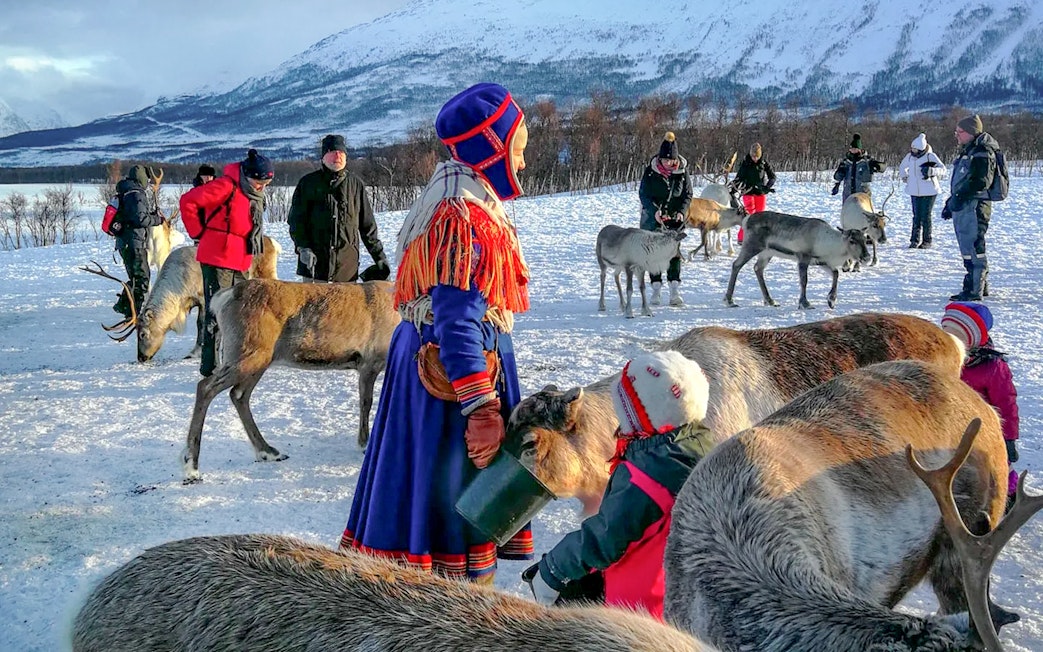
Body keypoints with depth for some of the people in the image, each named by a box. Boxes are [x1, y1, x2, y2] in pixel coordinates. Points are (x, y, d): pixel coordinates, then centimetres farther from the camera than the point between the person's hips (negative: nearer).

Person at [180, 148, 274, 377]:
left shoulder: (255, 194, 12)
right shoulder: (226, 187, -15)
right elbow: (188, 201, -17)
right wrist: (199, 232, -9)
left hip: (240, 263, 9)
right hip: (217, 260, -9)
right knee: (216, 312, -8)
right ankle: (210, 367, -4)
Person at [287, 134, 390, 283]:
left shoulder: (356, 185, 11)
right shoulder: (308, 183, 7)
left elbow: (368, 226, 15)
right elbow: (295, 220, 6)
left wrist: (380, 258, 12)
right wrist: (303, 247, -10)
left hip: (347, 266, 1)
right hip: (314, 264, -1)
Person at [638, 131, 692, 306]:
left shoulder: (682, 170, -5)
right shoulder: (651, 170, -9)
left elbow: (687, 194, 2)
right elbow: (643, 194, -6)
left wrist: (682, 211, -14)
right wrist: (654, 210, -22)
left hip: (675, 218, 1)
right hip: (653, 218, -1)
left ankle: (675, 291, -8)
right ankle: (656, 289, 6)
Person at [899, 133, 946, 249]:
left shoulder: (930, 156, -11)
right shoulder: (910, 156, 5)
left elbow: (942, 169, -18)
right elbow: (902, 167, 26)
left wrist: (931, 171, -35)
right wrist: (905, 176, 10)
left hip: (928, 191, -5)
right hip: (915, 191, 5)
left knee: (926, 217, -1)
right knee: (916, 217, 6)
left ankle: (927, 241, 7)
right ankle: (915, 240, 9)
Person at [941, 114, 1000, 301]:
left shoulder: (982, 153, -11)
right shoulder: (967, 152, 21)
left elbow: (981, 181, -22)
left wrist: (960, 197, -23)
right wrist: (951, 201, 21)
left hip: (974, 206, -10)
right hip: (963, 207, 10)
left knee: (972, 247, -11)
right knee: (969, 248, 15)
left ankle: (974, 290, -10)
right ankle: (981, 286, 24)